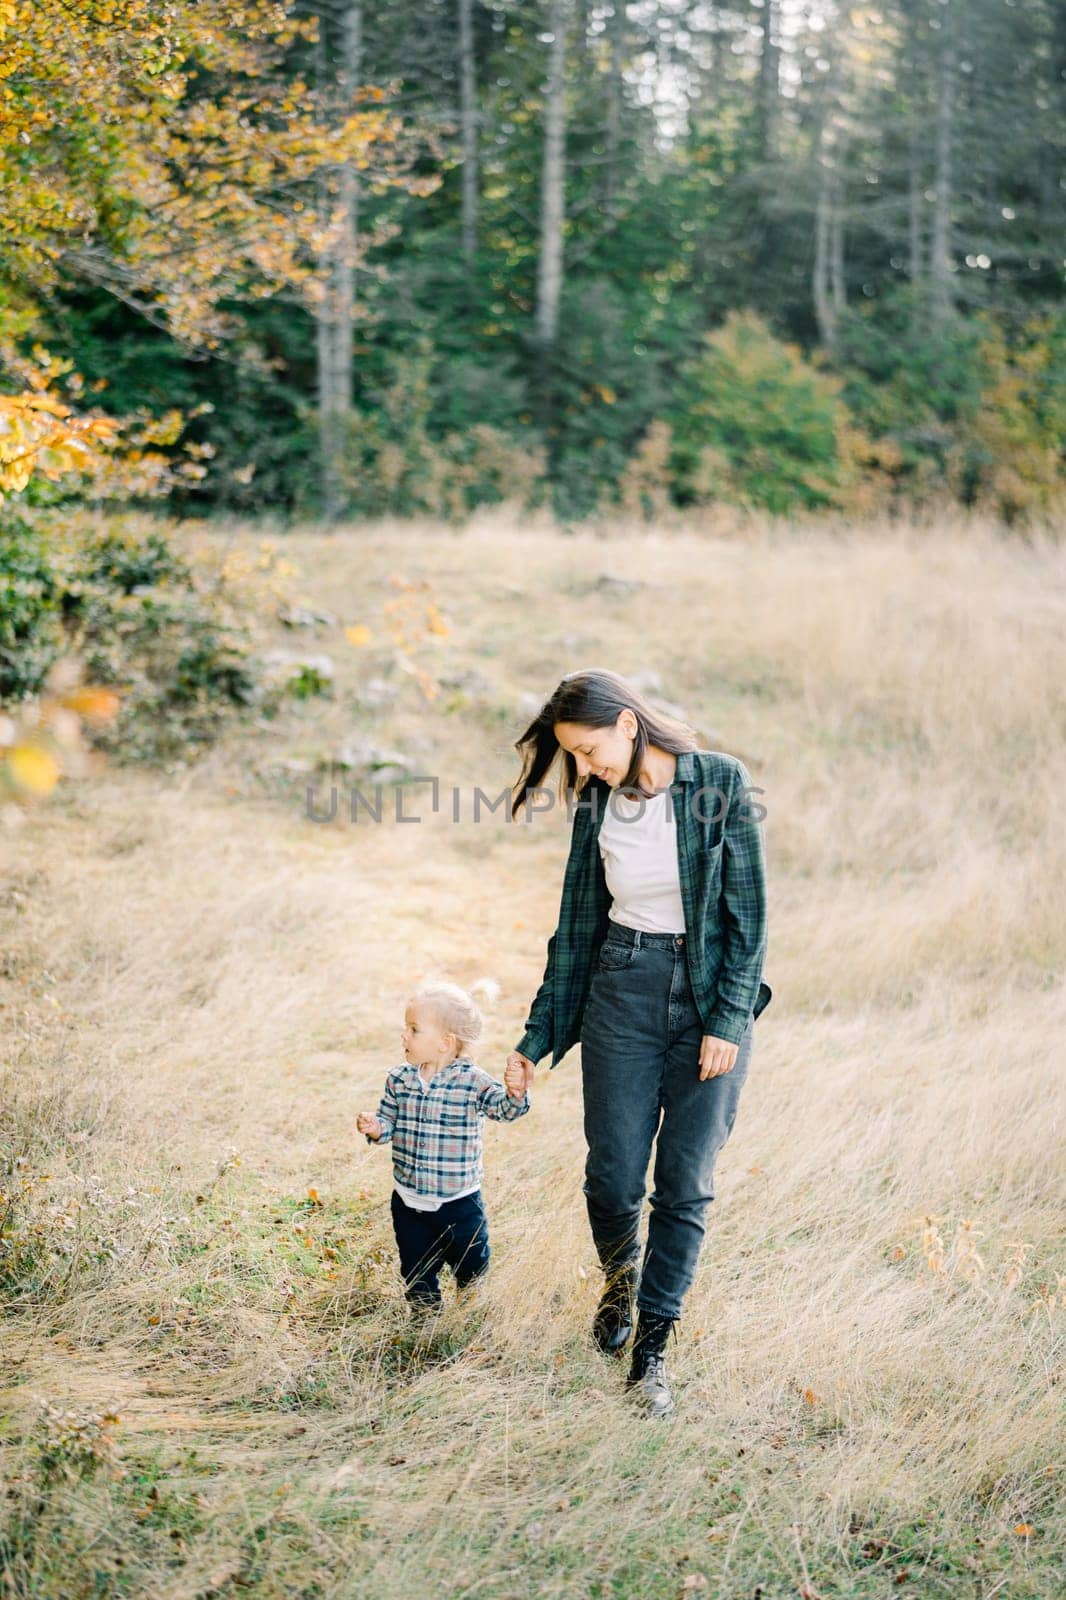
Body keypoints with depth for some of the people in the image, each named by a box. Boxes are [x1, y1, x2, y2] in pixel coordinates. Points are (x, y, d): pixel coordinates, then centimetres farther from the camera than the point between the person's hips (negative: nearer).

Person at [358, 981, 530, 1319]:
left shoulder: (472, 1081, -15)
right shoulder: (399, 1079, -4)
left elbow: (503, 1109, -22)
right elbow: (389, 1120, 4)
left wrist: (515, 1094, -44)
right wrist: (376, 1128, -19)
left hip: (460, 1202, -3)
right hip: (409, 1202, 3)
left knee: (472, 1270, 13)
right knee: (416, 1271, 17)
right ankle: (425, 1317, 38)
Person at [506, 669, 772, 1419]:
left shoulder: (721, 784, -10)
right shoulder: (597, 804, 2)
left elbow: (748, 911, -9)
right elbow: (578, 924, 9)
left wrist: (727, 1020, -13)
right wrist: (538, 1037, 11)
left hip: (713, 997, -3)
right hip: (622, 991, 3)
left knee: (686, 1184, 0)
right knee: (613, 1174, 3)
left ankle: (651, 1350, 12)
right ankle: (621, 1277, 36)